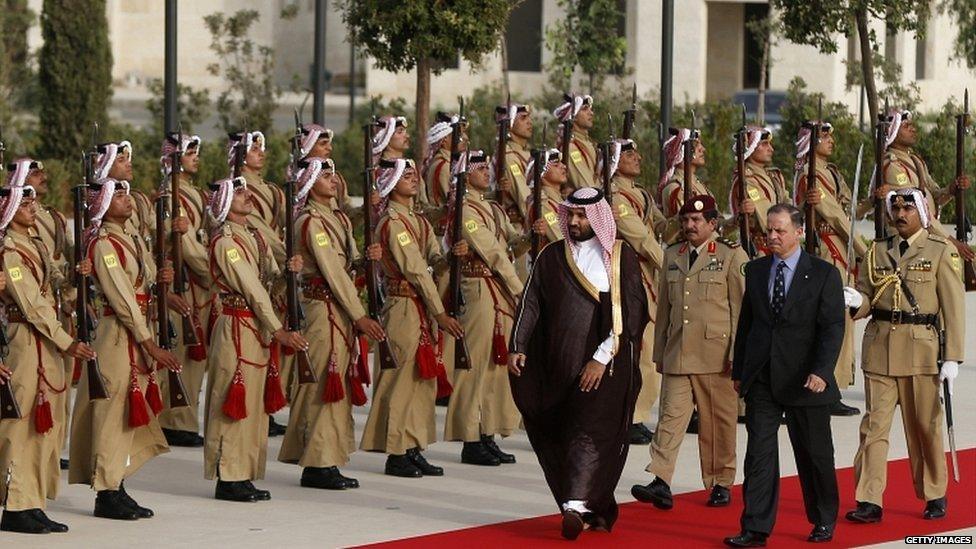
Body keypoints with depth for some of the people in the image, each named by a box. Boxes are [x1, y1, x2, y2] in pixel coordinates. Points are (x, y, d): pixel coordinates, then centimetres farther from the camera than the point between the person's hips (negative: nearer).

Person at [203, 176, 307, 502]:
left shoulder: (256, 236, 13)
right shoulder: (225, 242, -14)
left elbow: (270, 277, 10)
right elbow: (252, 289, -18)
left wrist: (289, 270, -13)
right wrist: (279, 331, -19)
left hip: (260, 328, 9)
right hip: (237, 326, -9)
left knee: (256, 403, 11)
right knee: (235, 403, -5)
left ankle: (244, 475, 16)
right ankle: (228, 478, 0)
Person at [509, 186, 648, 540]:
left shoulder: (621, 257, -1)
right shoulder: (551, 257, 11)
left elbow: (630, 312, -7)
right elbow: (531, 304, 8)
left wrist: (602, 358, -14)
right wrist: (517, 347, -5)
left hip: (604, 364, -4)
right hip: (560, 362, 4)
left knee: (591, 431, -14)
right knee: (563, 433, 5)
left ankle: (577, 506, -23)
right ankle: (598, 509, 14)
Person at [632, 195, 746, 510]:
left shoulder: (732, 256, -1)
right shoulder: (672, 256, 14)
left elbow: (741, 308, -3)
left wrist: (737, 353, -8)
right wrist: (659, 351, 15)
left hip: (715, 354, -4)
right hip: (677, 354, 4)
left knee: (718, 420, 5)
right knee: (671, 415, -7)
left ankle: (721, 483, 17)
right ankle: (661, 483, -14)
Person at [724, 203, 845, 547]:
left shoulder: (823, 274, -3)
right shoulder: (755, 271, 10)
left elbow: (832, 327, -8)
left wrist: (821, 371, -19)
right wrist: (738, 370, 12)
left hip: (804, 379, -3)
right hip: (760, 379, 3)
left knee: (814, 454, 8)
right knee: (759, 452, -3)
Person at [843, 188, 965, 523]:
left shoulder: (942, 252, 0)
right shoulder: (877, 252, 10)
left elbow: (954, 307, -4)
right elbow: (865, 302, 12)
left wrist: (952, 357, -10)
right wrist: (856, 301, -13)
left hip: (921, 349, -3)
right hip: (879, 348, 3)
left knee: (925, 426, 6)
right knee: (874, 425, -2)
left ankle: (934, 496, 21)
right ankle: (869, 501, -3)